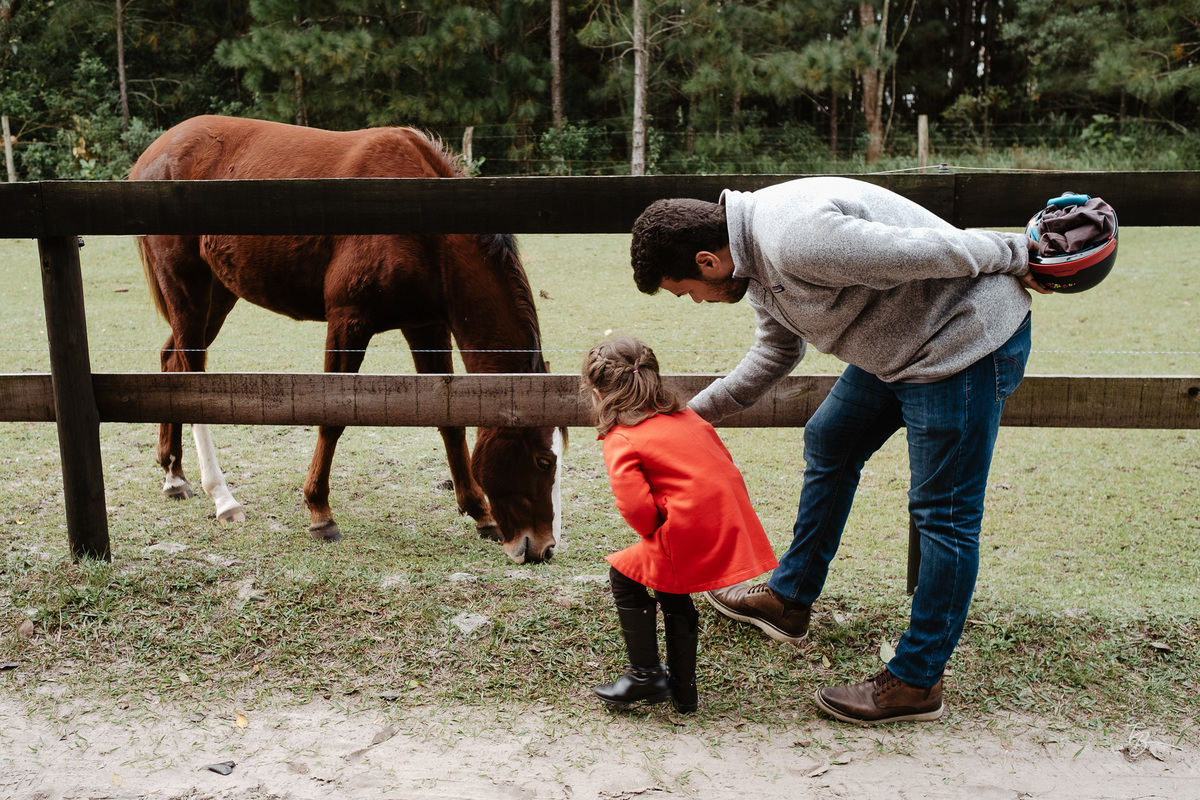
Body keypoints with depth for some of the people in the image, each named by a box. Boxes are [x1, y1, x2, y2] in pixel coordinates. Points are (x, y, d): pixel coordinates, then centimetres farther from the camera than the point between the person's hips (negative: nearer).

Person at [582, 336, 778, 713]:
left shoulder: (621, 441, -6)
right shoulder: (686, 416, 16)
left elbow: (636, 508, -19)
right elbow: (724, 465, 17)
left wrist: (654, 533, 4)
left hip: (693, 541, -8)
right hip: (736, 531, 8)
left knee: (624, 575, 15)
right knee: (672, 591, 28)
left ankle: (645, 676, 19)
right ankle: (682, 687, 35)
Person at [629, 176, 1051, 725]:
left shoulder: (797, 239, -30)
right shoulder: (757, 253, 4)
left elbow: (926, 252, -25)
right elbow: (776, 353, 19)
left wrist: (1015, 257, -9)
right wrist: (695, 412, 19)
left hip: (967, 340, -10)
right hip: (900, 345, 10)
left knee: (944, 514, -1)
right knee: (828, 447, 19)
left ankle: (916, 684, 10)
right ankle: (789, 599, 35)